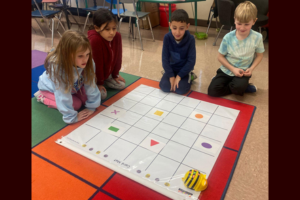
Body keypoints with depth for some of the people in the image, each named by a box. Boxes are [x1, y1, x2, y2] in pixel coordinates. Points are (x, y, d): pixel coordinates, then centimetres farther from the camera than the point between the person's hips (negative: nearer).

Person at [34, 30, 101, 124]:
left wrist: (92, 107, -20)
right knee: (76, 104, -15)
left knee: (85, 98, -8)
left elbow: (90, 85, -23)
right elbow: (63, 95, -38)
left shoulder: (88, 63, -32)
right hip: (50, 87, -4)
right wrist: (72, 117, -33)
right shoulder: (57, 66, -43)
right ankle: (42, 97, 3)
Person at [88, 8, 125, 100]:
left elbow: (117, 57, -5)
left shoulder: (117, 36, -17)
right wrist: (99, 83, -19)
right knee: (102, 94, -14)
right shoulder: (95, 40, -37)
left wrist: (115, 75, 3)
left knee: (121, 84, 3)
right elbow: (97, 64, -29)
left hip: (106, 73, 6)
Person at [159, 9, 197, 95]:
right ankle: (173, 77, 15)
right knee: (164, 87, -17)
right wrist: (171, 76, -17)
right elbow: (165, 58, -13)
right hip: (171, 68, 2)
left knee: (180, 89, -21)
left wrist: (179, 76, -20)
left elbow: (191, 60, -18)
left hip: (184, 69, -2)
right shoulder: (167, 37, -17)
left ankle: (189, 77, 9)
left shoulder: (190, 39, -21)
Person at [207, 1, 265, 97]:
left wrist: (251, 68, -14)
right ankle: (245, 86, 4)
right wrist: (233, 69, -16)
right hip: (226, 70, 2)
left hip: (243, 72, -2)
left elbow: (259, 55, 3)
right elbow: (220, 57, -5)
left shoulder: (257, 37, -12)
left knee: (238, 88, -33)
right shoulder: (228, 37, -13)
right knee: (212, 90, -12)